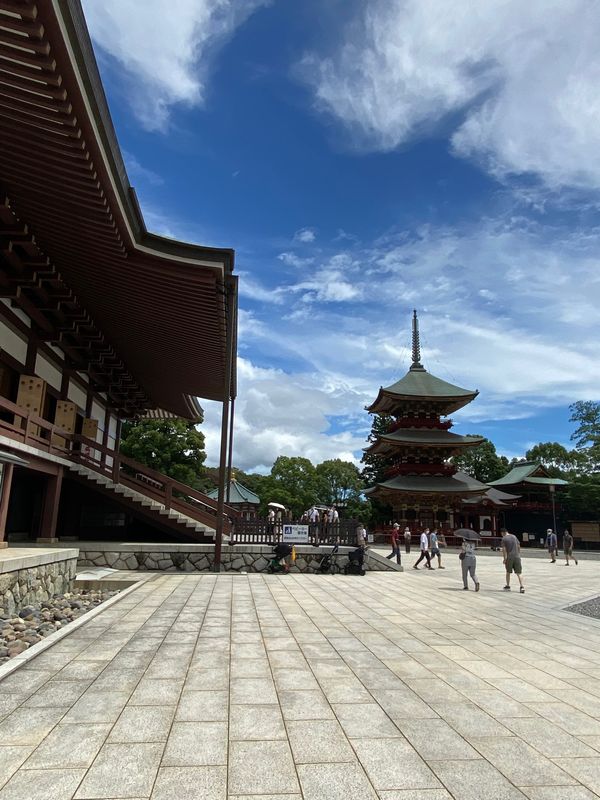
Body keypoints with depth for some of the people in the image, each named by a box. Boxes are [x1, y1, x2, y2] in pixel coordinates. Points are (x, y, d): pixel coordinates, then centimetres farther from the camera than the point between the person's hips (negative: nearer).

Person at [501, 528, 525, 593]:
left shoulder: (504, 539, -5)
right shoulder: (514, 536, 9)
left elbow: (504, 549, -10)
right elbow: (518, 546, 11)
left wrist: (504, 558, -6)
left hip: (509, 557, -3)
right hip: (517, 557, 3)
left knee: (508, 572, 14)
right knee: (518, 573, 3)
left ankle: (508, 586, 22)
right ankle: (522, 587, -10)